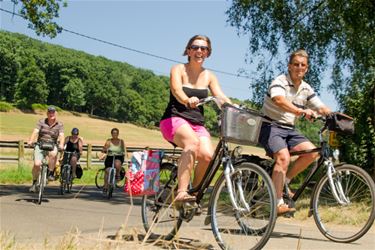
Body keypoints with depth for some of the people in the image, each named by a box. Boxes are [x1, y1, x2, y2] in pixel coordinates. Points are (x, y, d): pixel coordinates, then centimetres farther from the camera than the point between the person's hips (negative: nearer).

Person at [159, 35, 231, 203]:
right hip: (174, 119, -4)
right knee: (193, 142, -36)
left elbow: (221, 97, -1)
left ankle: (195, 193, -1)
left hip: (197, 124, 4)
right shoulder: (179, 69, 0)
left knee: (207, 155, -24)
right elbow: (177, 90, -20)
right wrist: (188, 100, -43)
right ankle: (181, 192, -40)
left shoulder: (209, 76, 12)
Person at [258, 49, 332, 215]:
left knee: (312, 152, -15)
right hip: (270, 126, -7)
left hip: (289, 129, 7)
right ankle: (278, 204, -26)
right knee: (284, 157, -28)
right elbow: (279, 100, -32)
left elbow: (321, 108, 6)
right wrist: (301, 111, -48)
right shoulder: (280, 81, -11)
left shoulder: (306, 88, 10)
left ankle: (284, 181, 2)